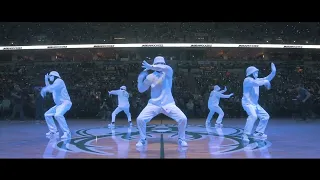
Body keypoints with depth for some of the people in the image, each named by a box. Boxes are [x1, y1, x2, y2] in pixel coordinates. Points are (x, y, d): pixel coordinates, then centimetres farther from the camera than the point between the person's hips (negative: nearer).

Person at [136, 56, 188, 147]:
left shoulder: (168, 73, -4)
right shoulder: (150, 77, -1)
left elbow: (167, 68, -30)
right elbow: (141, 90, 3)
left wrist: (150, 67, -37)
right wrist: (140, 79, -12)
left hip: (168, 104, -1)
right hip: (154, 104, 1)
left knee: (183, 119, -15)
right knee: (140, 119, -14)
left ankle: (181, 139, 8)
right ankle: (142, 140, 9)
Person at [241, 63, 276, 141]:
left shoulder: (256, 80, 13)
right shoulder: (247, 80, -12)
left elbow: (267, 79, 18)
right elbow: (257, 83, -30)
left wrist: (273, 72, 5)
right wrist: (265, 81, -16)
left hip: (255, 104, 10)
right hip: (247, 102, -10)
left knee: (265, 116, 14)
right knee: (253, 115, -32)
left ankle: (258, 133, 22)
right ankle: (245, 135, -31)